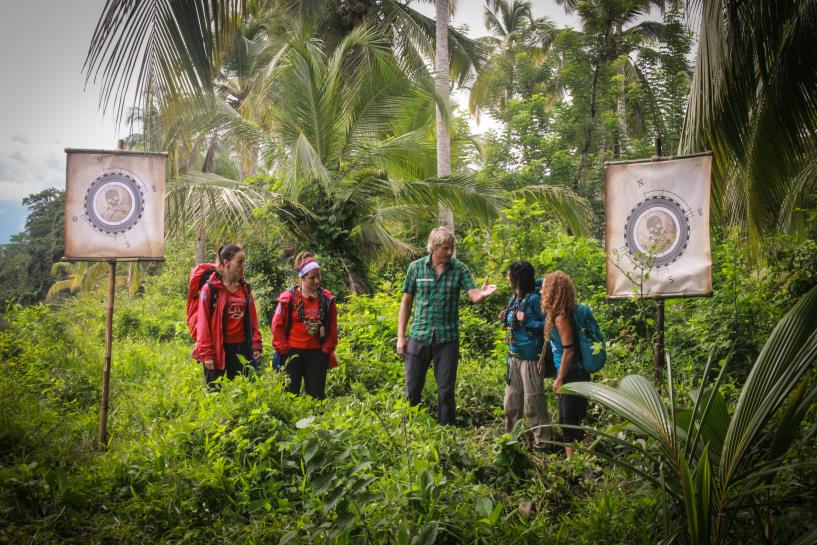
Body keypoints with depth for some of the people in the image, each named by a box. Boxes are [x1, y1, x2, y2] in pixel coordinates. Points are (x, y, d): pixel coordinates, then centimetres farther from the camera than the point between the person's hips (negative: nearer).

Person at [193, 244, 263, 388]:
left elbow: (252, 320, 10)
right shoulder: (210, 288, -7)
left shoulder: (245, 288, 8)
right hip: (218, 349, -5)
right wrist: (206, 353, -10)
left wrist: (256, 345, 3)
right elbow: (203, 323, -8)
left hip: (241, 348, 5)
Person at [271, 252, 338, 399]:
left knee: (316, 393, 8)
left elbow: (333, 328, 7)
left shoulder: (327, 299, 0)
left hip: (317, 354, 2)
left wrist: (327, 350, 4)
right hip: (293, 353, -2)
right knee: (290, 392, 4)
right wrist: (284, 350, -3)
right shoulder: (288, 298, -7)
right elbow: (277, 325, -2)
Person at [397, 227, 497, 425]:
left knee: (446, 390, 5)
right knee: (412, 388, 7)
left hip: (447, 337, -1)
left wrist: (483, 293, -38)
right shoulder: (416, 267, -1)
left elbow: (474, 295, -13)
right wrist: (400, 336, 2)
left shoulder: (459, 269, -2)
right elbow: (406, 302, 5)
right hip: (419, 335, 1)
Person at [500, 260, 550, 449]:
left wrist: (527, 321, -21)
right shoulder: (513, 299, 10)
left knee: (533, 401, -3)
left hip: (530, 357, -8)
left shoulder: (534, 299, -13)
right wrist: (505, 319, 2)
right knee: (511, 399, 15)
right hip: (513, 355, 8)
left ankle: (541, 441, 6)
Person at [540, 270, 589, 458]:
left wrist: (559, 379, -15)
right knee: (567, 421, 17)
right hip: (569, 376, 10)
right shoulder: (556, 314, 9)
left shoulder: (561, 317, -19)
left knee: (572, 421, -3)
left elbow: (568, 350, -20)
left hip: (573, 376, -10)